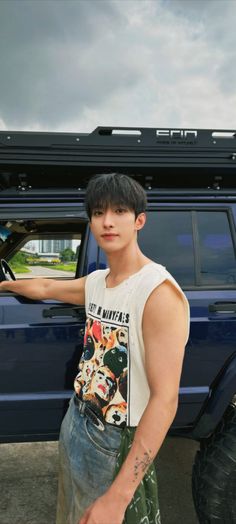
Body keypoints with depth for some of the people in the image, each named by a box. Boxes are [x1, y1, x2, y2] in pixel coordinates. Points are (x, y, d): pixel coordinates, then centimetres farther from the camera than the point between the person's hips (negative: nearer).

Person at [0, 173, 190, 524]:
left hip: (119, 447, -7)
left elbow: (165, 400, -28)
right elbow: (45, 288, 19)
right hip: (75, 428, 8)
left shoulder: (159, 292, -26)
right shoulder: (96, 282, -2)